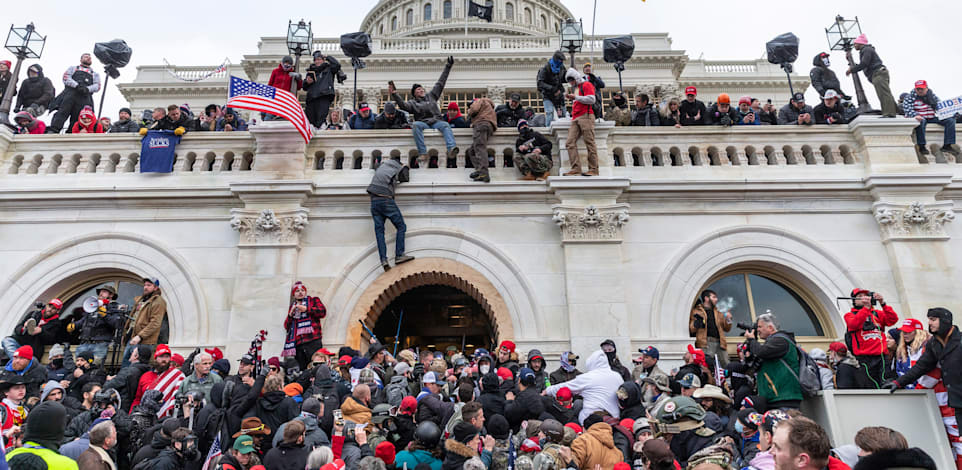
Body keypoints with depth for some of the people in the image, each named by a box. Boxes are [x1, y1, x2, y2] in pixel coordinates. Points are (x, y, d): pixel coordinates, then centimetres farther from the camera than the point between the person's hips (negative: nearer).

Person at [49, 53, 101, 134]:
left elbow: (97, 86, 12)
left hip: (85, 97, 1)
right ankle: (52, 131, -32)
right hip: (70, 93, -1)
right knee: (62, 112, -20)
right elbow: (66, 78, 11)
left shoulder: (95, 74, 32)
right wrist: (76, 85, -10)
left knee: (77, 118, -12)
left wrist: (87, 89, -10)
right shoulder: (73, 68, 30)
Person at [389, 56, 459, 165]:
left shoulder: (431, 96, 24)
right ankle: (422, 154, -45)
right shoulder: (413, 102, 16)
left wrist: (448, 67, 28)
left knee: (445, 125, -31)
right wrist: (394, 94, -19)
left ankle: (451, 150, -54)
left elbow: (440, 83, 27)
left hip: (436, 122, 2)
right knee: (415, 125, -35)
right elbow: (403, 105, -5)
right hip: (423, 123, -2)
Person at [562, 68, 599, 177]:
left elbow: (591, 99, -10)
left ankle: (593, 169, -10)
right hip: (576, 119, 8)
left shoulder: (586, 85, 4)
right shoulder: (575, 88, 30)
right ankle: (576, 169, -13)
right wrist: (571, 99, 20)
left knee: (589, 143, -10)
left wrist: (575, 97, -9)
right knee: (570, 142, -7)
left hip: (586, 116, -8)